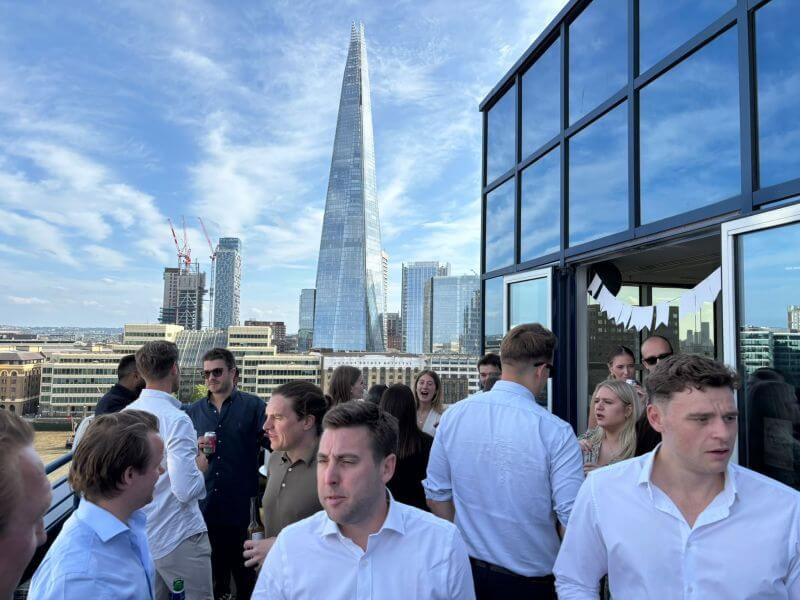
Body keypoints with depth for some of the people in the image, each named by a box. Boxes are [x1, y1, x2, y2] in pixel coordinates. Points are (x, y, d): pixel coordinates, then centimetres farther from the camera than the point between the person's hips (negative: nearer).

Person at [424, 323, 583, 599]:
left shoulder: (453, 415, -9)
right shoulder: (555, 431, -20)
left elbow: (436, 493, -1)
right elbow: (572, 515, -19)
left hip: (466, 567, 3)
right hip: (528, 577, -2)